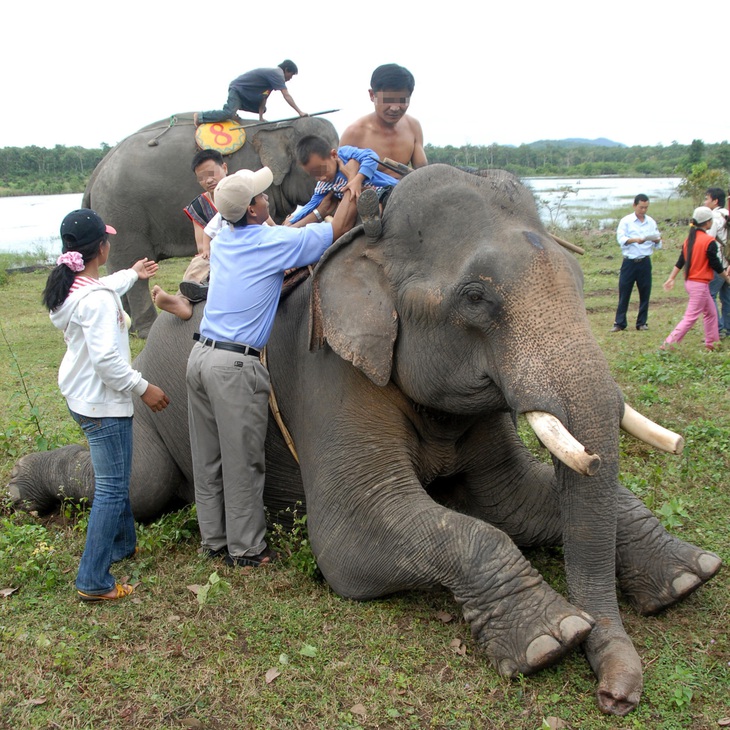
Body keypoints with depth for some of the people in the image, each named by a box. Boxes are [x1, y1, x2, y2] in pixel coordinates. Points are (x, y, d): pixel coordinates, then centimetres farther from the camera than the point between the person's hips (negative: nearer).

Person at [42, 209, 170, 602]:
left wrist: (133, 274, 46)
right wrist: (143, 388, -17)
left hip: (81, 395, 11)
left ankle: (121, 543, 42)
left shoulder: (71, 286, 6)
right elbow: (106, 359, -29)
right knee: (111, 488, -4)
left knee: (114, 477, 25)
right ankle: (93, 581, 2)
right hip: (103, 403, -11)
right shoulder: (97, 299, -25)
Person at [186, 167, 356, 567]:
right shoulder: (273, 243, -9)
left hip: (200, 355, 8)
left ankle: (213, 540, 27)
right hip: (235, 366, -7)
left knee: (208, 460, 14)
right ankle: (246, 549, 16)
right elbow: (337, 229, 0)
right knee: (242, 463, 4)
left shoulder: (224, 239, 11)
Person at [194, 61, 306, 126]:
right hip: (238, 88, -10)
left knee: (262, 109, 14)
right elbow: (287, 96, -25)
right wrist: (300, 112, -27)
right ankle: (200, 116, -14)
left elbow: (263, 98, 7)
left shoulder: (272, 74, 13)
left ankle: (231, 108, 10)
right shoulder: (277, 74, -17)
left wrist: (261, 117, -1)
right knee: (229, 113, -27)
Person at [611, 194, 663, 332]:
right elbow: (621, 239, -12)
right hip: (629, 262, -3)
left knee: (645, 293, 4)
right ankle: (619, 323, 5)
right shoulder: (626, 221, 1)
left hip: (645, 262, 3)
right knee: (624, 293, -2)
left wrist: (657, 240, -15)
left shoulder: (651, 222, 11)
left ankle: (642, 323, 14)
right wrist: (635, 240, -29)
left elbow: (657, 244, 9)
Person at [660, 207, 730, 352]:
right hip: (700, 284, -9)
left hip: (689, 282, 9)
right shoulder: (709, 241, -16)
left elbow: (680, 261, 7)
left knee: (711, 312, 21)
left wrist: (671, 278, 10)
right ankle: (668, 344, -11)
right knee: (690, 317, -5)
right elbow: (715, 264, -12)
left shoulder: (689, 239, 6)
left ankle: (712, 343, 28)